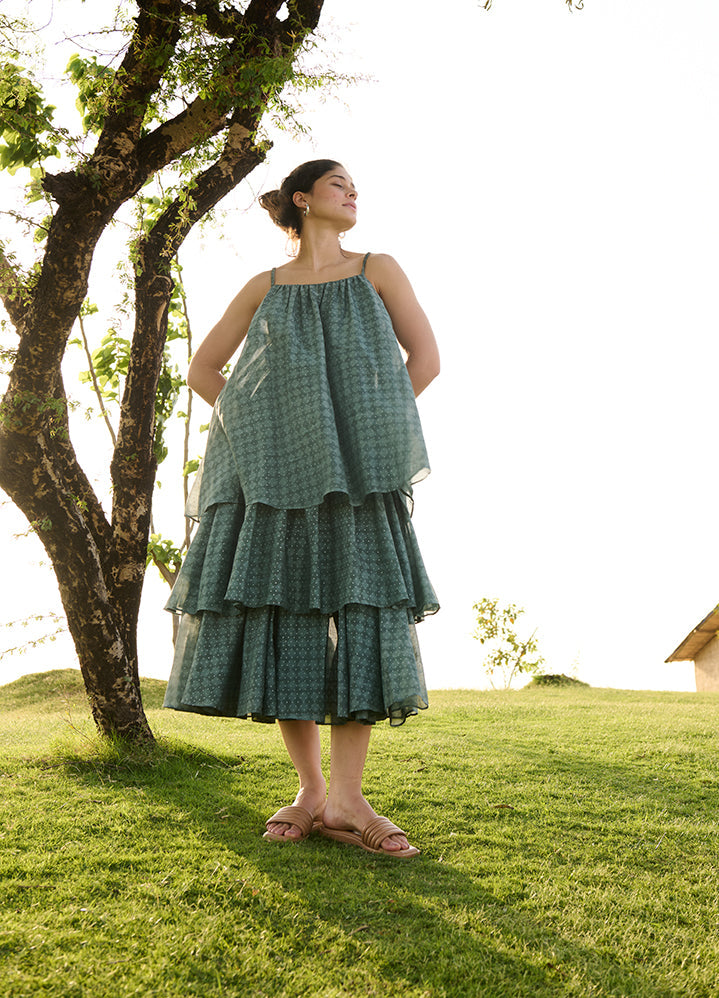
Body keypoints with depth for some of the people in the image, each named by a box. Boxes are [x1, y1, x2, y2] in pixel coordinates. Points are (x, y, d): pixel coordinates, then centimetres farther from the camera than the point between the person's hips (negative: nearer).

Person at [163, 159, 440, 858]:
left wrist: (369, 429, 1)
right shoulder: (265, 287, 17)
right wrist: (244, 427, 6)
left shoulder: (377, 271, 16)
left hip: (353, 463, -1)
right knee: (279, 608, -6)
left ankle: (345, 800, -14)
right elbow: (202, 369, 20)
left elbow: (425, 359, 9)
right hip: (274, 467, 1)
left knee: (359, 603, -14)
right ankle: (310, 790, 2)